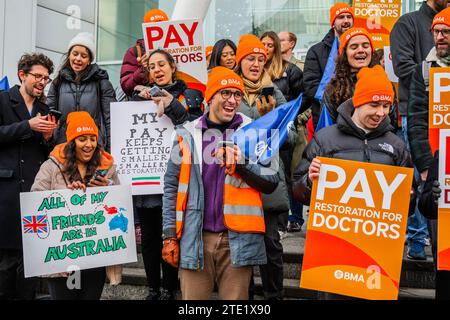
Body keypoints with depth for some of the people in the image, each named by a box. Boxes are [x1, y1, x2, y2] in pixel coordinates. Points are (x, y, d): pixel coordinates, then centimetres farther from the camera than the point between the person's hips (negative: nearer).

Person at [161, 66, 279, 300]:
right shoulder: (188, 134, 5)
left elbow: (271, 182, 1)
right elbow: (172, 187, 6)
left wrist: (242, 163, -16)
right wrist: (169, 236, 2)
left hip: (238, 238, 0)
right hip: (195, 237, 1)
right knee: (193, 297, 8)